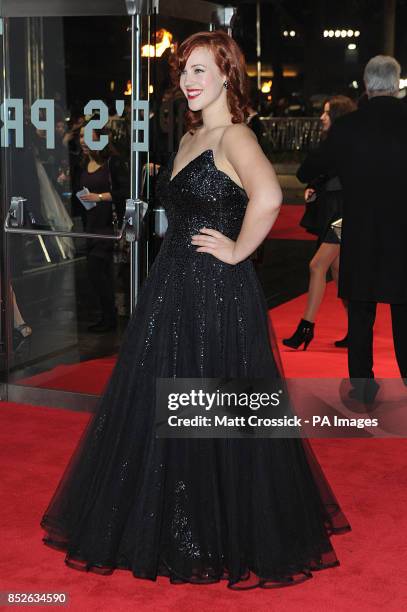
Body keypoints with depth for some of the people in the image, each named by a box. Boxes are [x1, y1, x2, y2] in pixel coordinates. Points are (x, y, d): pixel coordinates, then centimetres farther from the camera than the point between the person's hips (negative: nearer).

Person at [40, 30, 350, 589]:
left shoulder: (235, 136, -14)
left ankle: (229, 535, 21)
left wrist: (238, 250, -22)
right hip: (174, 289, 9)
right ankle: (174, 526, 32)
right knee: (162, 408, 15)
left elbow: (267, 197, -35)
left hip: (219, 293, -9)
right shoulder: (190, 137, 13)